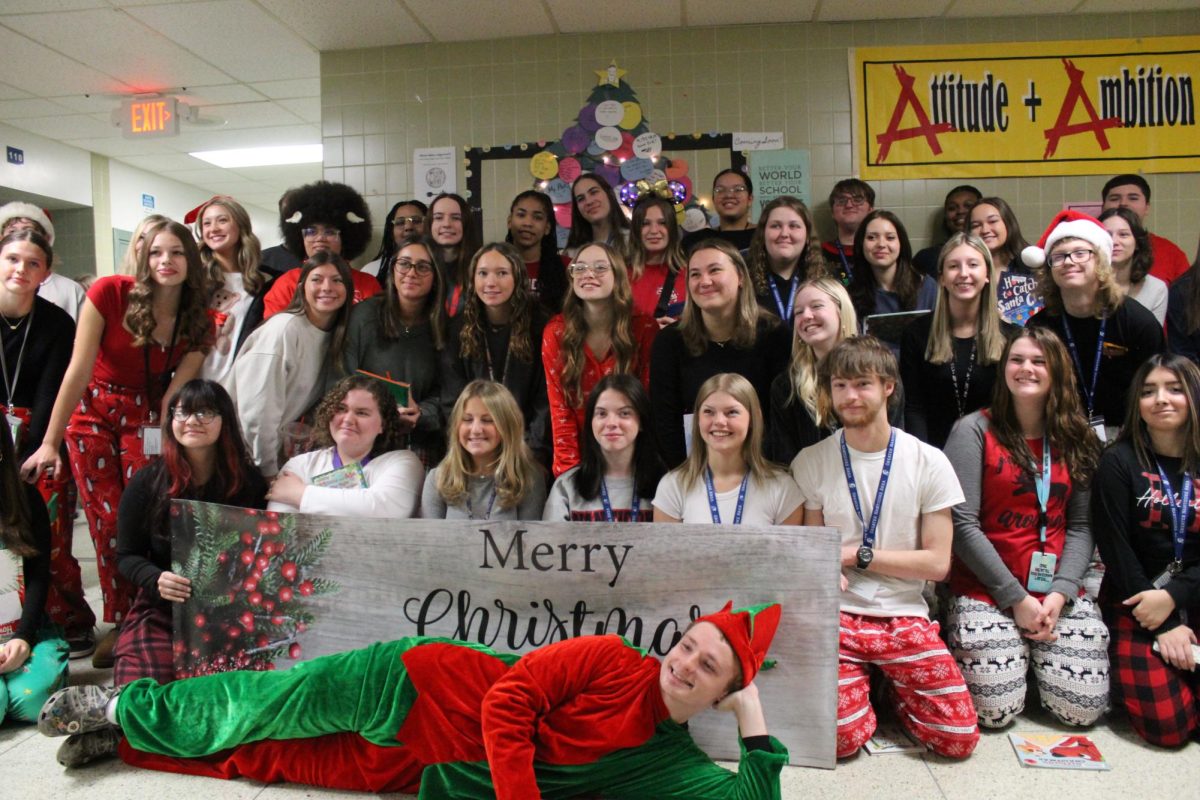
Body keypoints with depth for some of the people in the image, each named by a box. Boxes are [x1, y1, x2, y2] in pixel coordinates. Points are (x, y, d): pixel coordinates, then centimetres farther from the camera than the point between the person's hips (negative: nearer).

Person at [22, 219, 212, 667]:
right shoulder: (110, 293, -16)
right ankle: (119, 623, 14)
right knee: (108, 525, -2)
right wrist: (50, 443, -15)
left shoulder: (199, 323, -8)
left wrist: (164, 444, -19)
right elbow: (78, 371, -16)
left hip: (147, 419, 1)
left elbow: (174, 392, -8)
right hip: (93, 415, -1)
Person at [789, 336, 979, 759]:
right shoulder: (810, 463, 0)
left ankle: (889, 685, 18)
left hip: (905, 617, 1)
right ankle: (861, 682, 14)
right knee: (840, 737, -19)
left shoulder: (928, 463, -1)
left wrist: (857, 555, -9)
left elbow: (937, 562, -4)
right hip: (836, 614, -1)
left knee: (960, 737, -11)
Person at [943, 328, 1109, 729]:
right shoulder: (975, 430, -5)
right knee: (996, 711, -12)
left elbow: (1081, 526, 5)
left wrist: (1061, 592, -11)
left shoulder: (1075, 440, 9)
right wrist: (1015, 598, -12)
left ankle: (1033, 654, 23)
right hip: (986, 589, -4)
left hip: (1058, 593, 4)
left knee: (1084, 708, -6)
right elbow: (962, 523, -11)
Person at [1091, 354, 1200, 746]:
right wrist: (1162, 627, -12)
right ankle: (1127, 675, 14)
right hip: (1134, 604, -3)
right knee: (1166, 727, -17)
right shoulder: (1118, 463, -3)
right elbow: (1115, 550, -8)